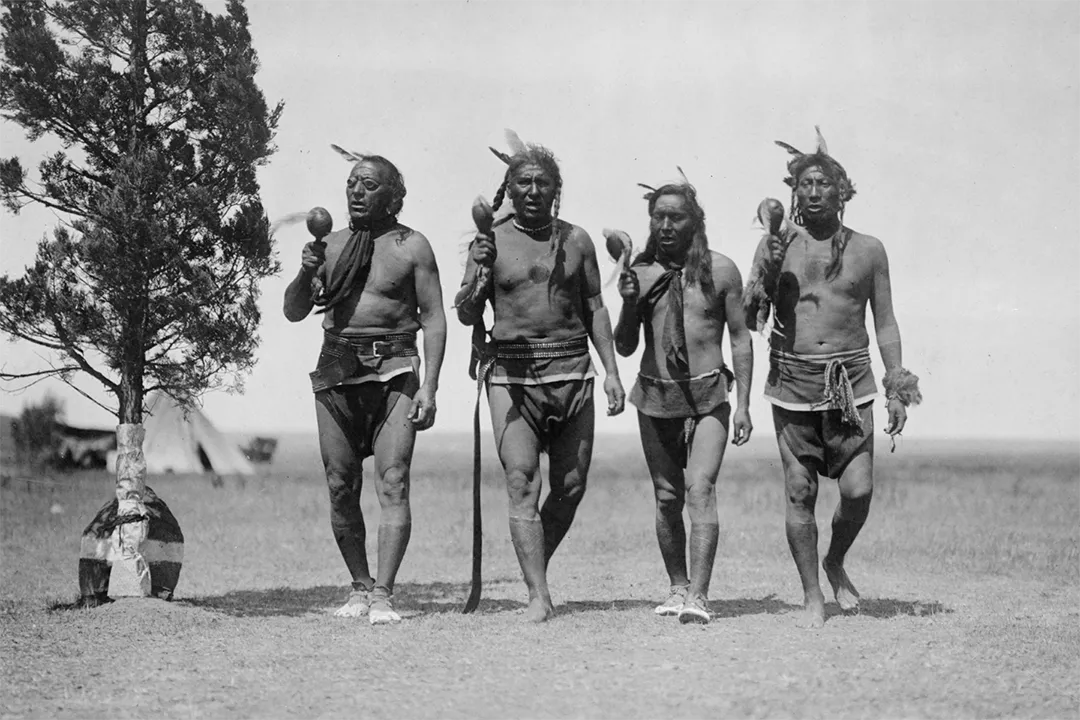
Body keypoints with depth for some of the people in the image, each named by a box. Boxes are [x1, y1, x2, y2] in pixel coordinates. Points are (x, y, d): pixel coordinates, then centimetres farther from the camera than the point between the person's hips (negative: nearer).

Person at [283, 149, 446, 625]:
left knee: (392, 482, -13)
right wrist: (306, 271, -8)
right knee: (341, 486, 3)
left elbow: (433, 318, 0)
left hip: (393, 370, -4)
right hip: (336, 370, 4)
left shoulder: (411, 246, 2)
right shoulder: (332, 245, 13)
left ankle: (383, 594, -15)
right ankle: (360, 586, 15)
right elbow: (293, 312, 12)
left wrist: (429, 385, -10)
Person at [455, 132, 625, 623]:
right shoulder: (491, 242, 3)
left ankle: (536, 568, 25)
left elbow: (595, 308, 15)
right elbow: (467, 316, 0)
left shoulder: (576, 241, 10)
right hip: (512, 374, -3)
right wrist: (479, 275, -19)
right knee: (522, 484, -11)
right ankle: (538, 597, -13)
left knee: (571, 486, 3)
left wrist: (611, 371, 7)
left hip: (571, 371, 3)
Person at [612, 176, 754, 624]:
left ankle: (698, 595, -21)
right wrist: (628, 303, -11)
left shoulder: (719, 271, -1)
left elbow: (740, 338, 5)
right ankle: (677, 587, 21)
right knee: (667, 499, 8)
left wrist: (743, 404, -1)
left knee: (700, 490, -16)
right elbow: (625, 348, 8)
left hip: (708, 395, -3)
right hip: (655, 397, 3)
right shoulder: (640, 273, 3)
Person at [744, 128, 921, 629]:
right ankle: (812, 596, 11)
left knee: (858, 490, -8)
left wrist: (896, 390, 5)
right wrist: (769, 269, -14)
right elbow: (750, 320, 2)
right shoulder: (777, 245, 5)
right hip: (792, 382, 0)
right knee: (799, 493, 0)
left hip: (850, 383, 0)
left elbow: (885, 324, 12)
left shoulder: (867, 251, 8)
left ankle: (835, 563, 20)